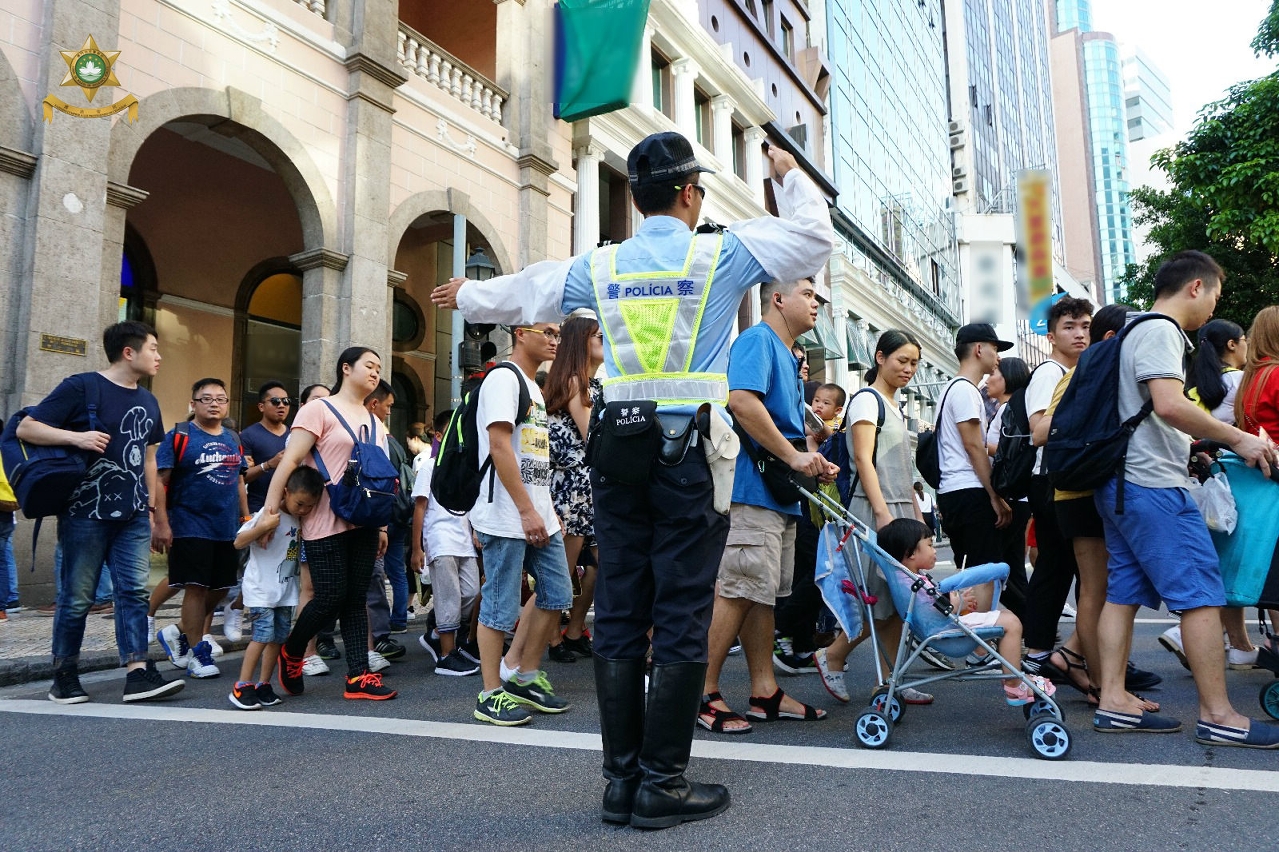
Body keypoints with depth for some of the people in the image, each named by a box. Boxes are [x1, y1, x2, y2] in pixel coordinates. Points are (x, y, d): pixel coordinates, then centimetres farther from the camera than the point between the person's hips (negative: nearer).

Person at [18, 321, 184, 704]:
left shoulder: (148, 402, 14)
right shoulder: (81, 387, -6)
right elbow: (26, 428, -8)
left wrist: (151, 508, 17)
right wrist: (76, 436, -23)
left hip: (133, 516, 6)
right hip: (86, 514, -6)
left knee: (135, 591, -1)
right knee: (77, 597, 3)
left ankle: (138, 674, -1)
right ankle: (64, 677, 18)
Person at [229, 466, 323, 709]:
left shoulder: (302, 520, 5)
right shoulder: (268, 514, -14)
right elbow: (238, 543, -17)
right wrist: (262, 527, -32)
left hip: (286, 590, 7)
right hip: (260, 588, -6)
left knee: (279, 637, 7)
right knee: (263, 635, -12)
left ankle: (263, 685, 17)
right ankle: (241, 687, -3)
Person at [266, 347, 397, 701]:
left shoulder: (375, 423, 17)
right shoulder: (319, 409, -3)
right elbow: (290, 460, -10)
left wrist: (382, 526, 18)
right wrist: (270, 508, -17)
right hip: (326, 523, -6)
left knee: (356, 599, 5)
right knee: (331, 596, -6)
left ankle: (359, 677, 6)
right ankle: (291, 652, 21)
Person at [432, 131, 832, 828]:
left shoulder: (601, 266, 11)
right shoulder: (723, 254, 1)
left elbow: (525, 291, 25)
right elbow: (814, 237, 10)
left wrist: (466, 296, 45)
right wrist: (788, 177, 28)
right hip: (688, 451, -4)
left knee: (619, 616, 8)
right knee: (681, 620, 1)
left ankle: (622, 779, 16)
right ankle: (661, 784, 6)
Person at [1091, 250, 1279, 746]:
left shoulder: (1140, 331, 22)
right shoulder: (1160, 331, -9)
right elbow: (1169, 405, -23)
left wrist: (1196, 447, 27)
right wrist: (1237, 439, -14)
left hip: (1123, 484, 10)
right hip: (1153, 485, -10)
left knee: (1125, 592, 7)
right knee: (1202, 594, -5)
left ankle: (1113, 702, 9)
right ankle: (1218, 715, 0)